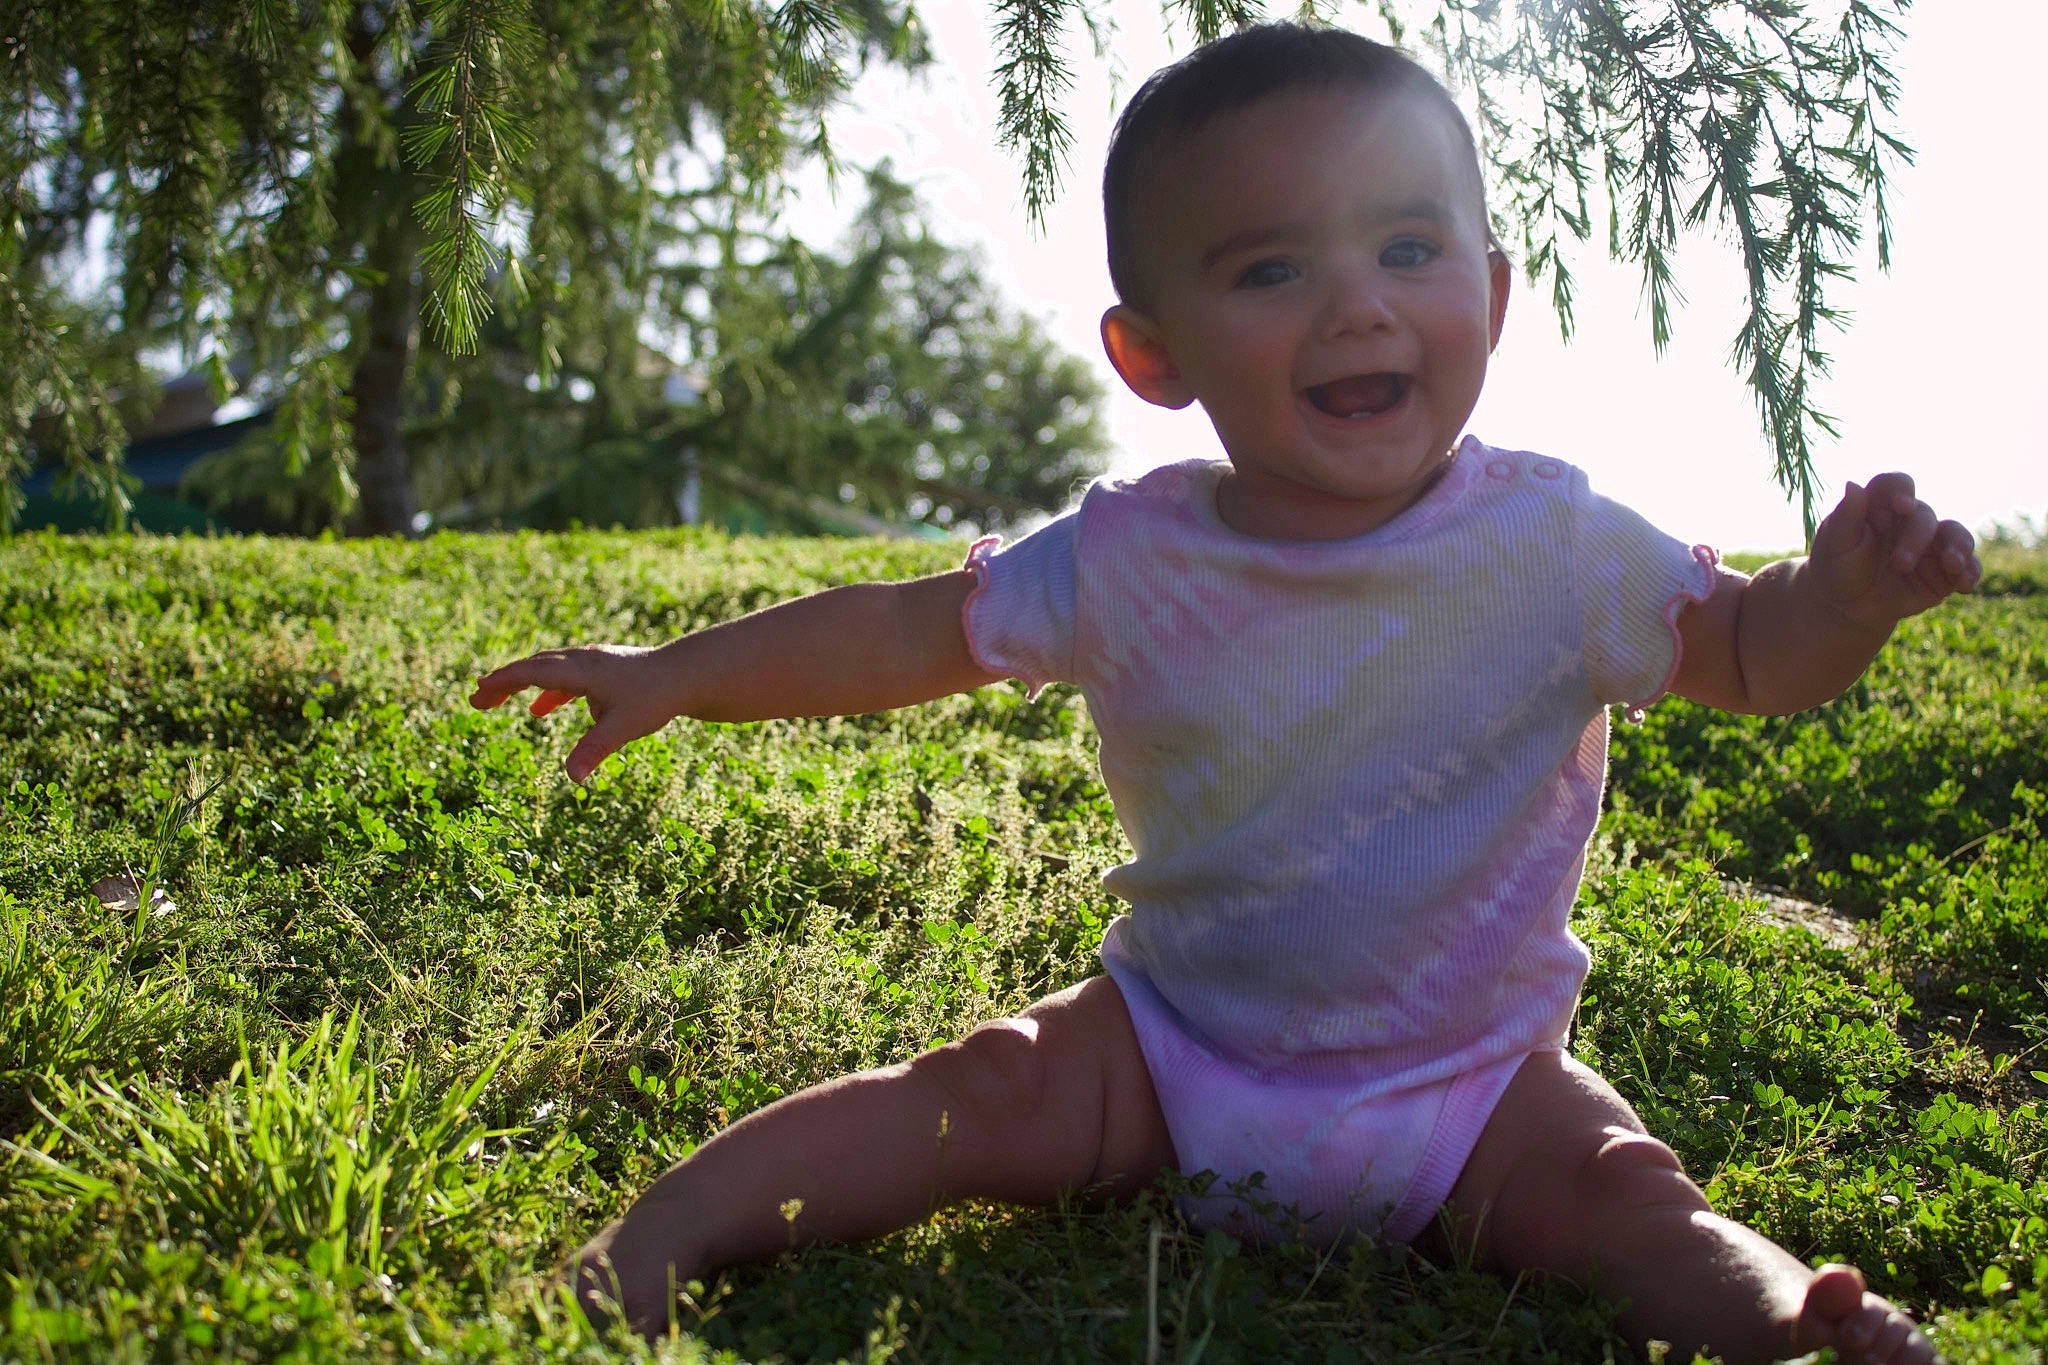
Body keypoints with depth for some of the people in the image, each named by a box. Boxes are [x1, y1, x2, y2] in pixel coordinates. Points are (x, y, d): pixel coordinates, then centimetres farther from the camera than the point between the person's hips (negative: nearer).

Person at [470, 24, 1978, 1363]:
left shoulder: (1551, 546, -11)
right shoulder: (1130, 559, -11)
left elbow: (1749, 657, -2)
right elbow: (913, 633, -1)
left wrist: (1848, 589, -26)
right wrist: (677, 674, -6)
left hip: (1470, 1081, 0)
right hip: (1174, 1047, 1)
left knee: (1625, 1195, -26)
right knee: (972, 1100, -11)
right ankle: (662, 1229, -4)